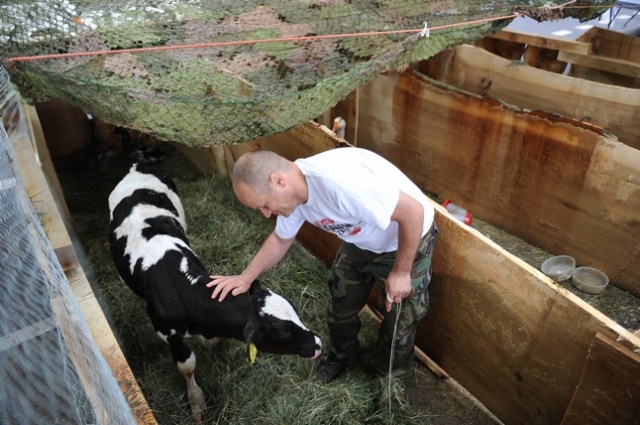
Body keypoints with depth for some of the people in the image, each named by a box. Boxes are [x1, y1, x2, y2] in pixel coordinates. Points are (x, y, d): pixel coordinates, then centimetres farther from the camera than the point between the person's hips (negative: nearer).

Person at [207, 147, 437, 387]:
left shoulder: (338, 182, -42)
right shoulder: (290, 191, -15)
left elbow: (414, 211, -34)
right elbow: (281, 239, 5)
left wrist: (401, 272, -24)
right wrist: (246, 277, -3)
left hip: (407, 241, -6)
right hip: (361, 241, 6)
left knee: (400, 319, 10)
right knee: (341, 305, 16)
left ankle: (391, 377, 38)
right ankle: (342, 356, 46)